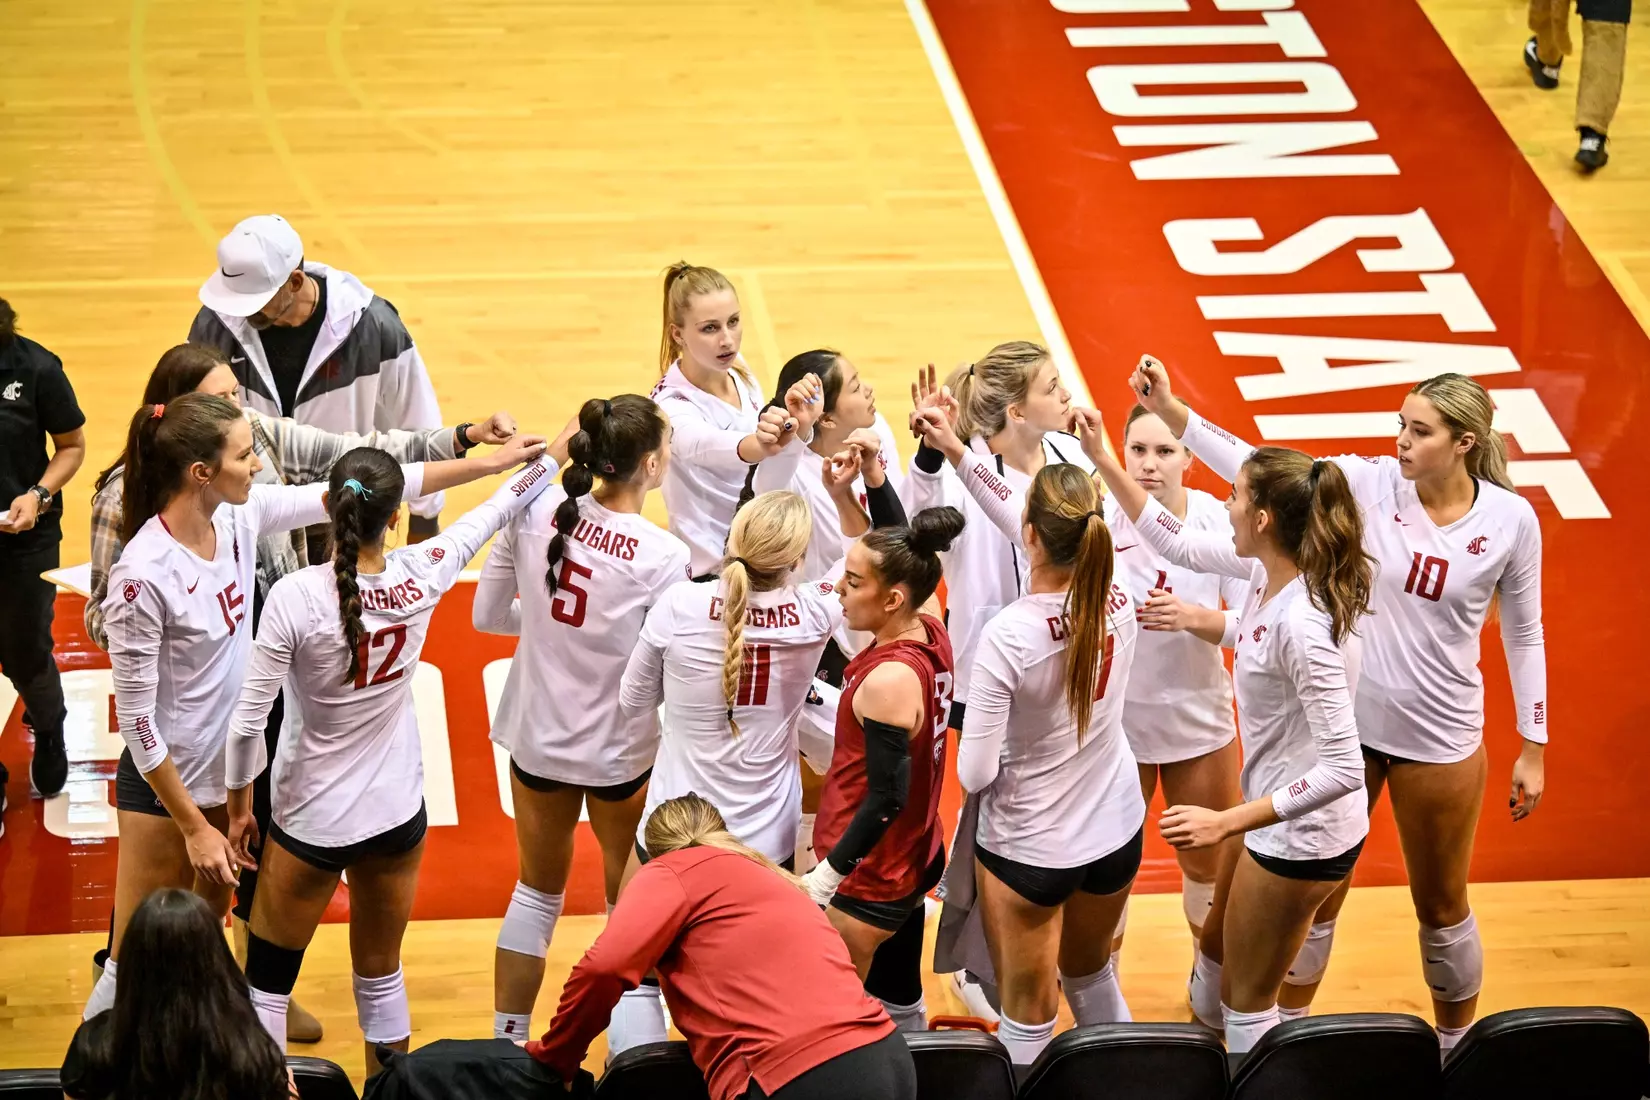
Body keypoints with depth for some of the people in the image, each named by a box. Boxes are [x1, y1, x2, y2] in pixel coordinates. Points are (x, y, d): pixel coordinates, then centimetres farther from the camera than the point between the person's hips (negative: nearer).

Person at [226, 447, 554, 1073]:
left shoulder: (295, 598, -24)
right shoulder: (419, 578, -14)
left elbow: (249, 720, -19)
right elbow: (492, 516, 6)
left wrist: (239, 806, -2)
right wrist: (545, 456, 25)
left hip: (310, 820, -4)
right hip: (396, 812, 4)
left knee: (266, 985, 10)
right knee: (381, 977, 21)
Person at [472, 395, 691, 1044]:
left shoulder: (536, 510, -12)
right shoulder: (663, 557, -23)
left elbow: (487, 615, -1)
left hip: (537, 739, 4)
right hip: (621, 752, -4)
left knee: (537, 893, 22)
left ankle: (505, 1044, 28)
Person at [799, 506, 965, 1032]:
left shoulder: (888, 681, -28)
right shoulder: (931, 629, -5)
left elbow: (887, 797, -25)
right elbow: (902, 556, 14)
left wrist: (825, 877, -20)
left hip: (867, 878, -9)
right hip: (915, 860, 9)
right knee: (900, 1002, 22)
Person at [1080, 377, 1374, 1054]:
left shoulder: (1302, 624, -33)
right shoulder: (1273, 569, -7)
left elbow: (1342, 768, -34)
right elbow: (1179, 545, 10)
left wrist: (1228, 822, -32)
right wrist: (1102, 460, 9)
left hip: (1303, 838, -9)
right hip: (1280, 817, 9)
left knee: (1248, 1000, 9)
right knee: (1218, 943, 28)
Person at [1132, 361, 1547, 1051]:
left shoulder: (1511, 520, -12)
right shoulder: (1370, 484, -12)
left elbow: (1523, 636, -1)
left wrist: (1533, 751, 2)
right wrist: (1169, 410, -32)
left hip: (1439, 738, -1)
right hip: (1343, 721, 1)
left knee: (1441, 907, 14)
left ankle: (1456, 1048, 35)